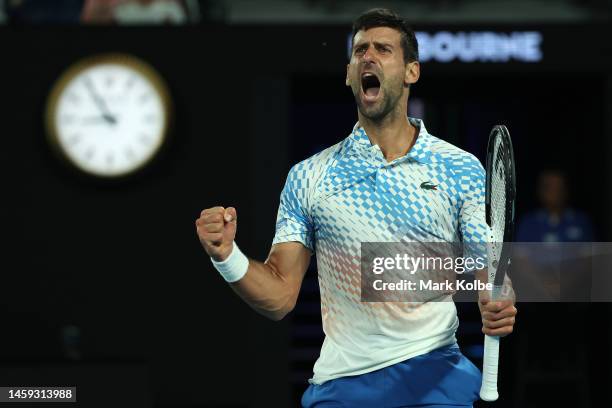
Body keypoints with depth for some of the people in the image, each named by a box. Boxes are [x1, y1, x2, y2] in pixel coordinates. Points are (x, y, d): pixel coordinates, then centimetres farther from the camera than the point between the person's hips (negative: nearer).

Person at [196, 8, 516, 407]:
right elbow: (279, 296, 2)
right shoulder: (307, 176, 5)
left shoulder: (462, 170, 2)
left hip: (435, 375, -1)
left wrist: (499, 307, -20)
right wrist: (228, 256, -16)